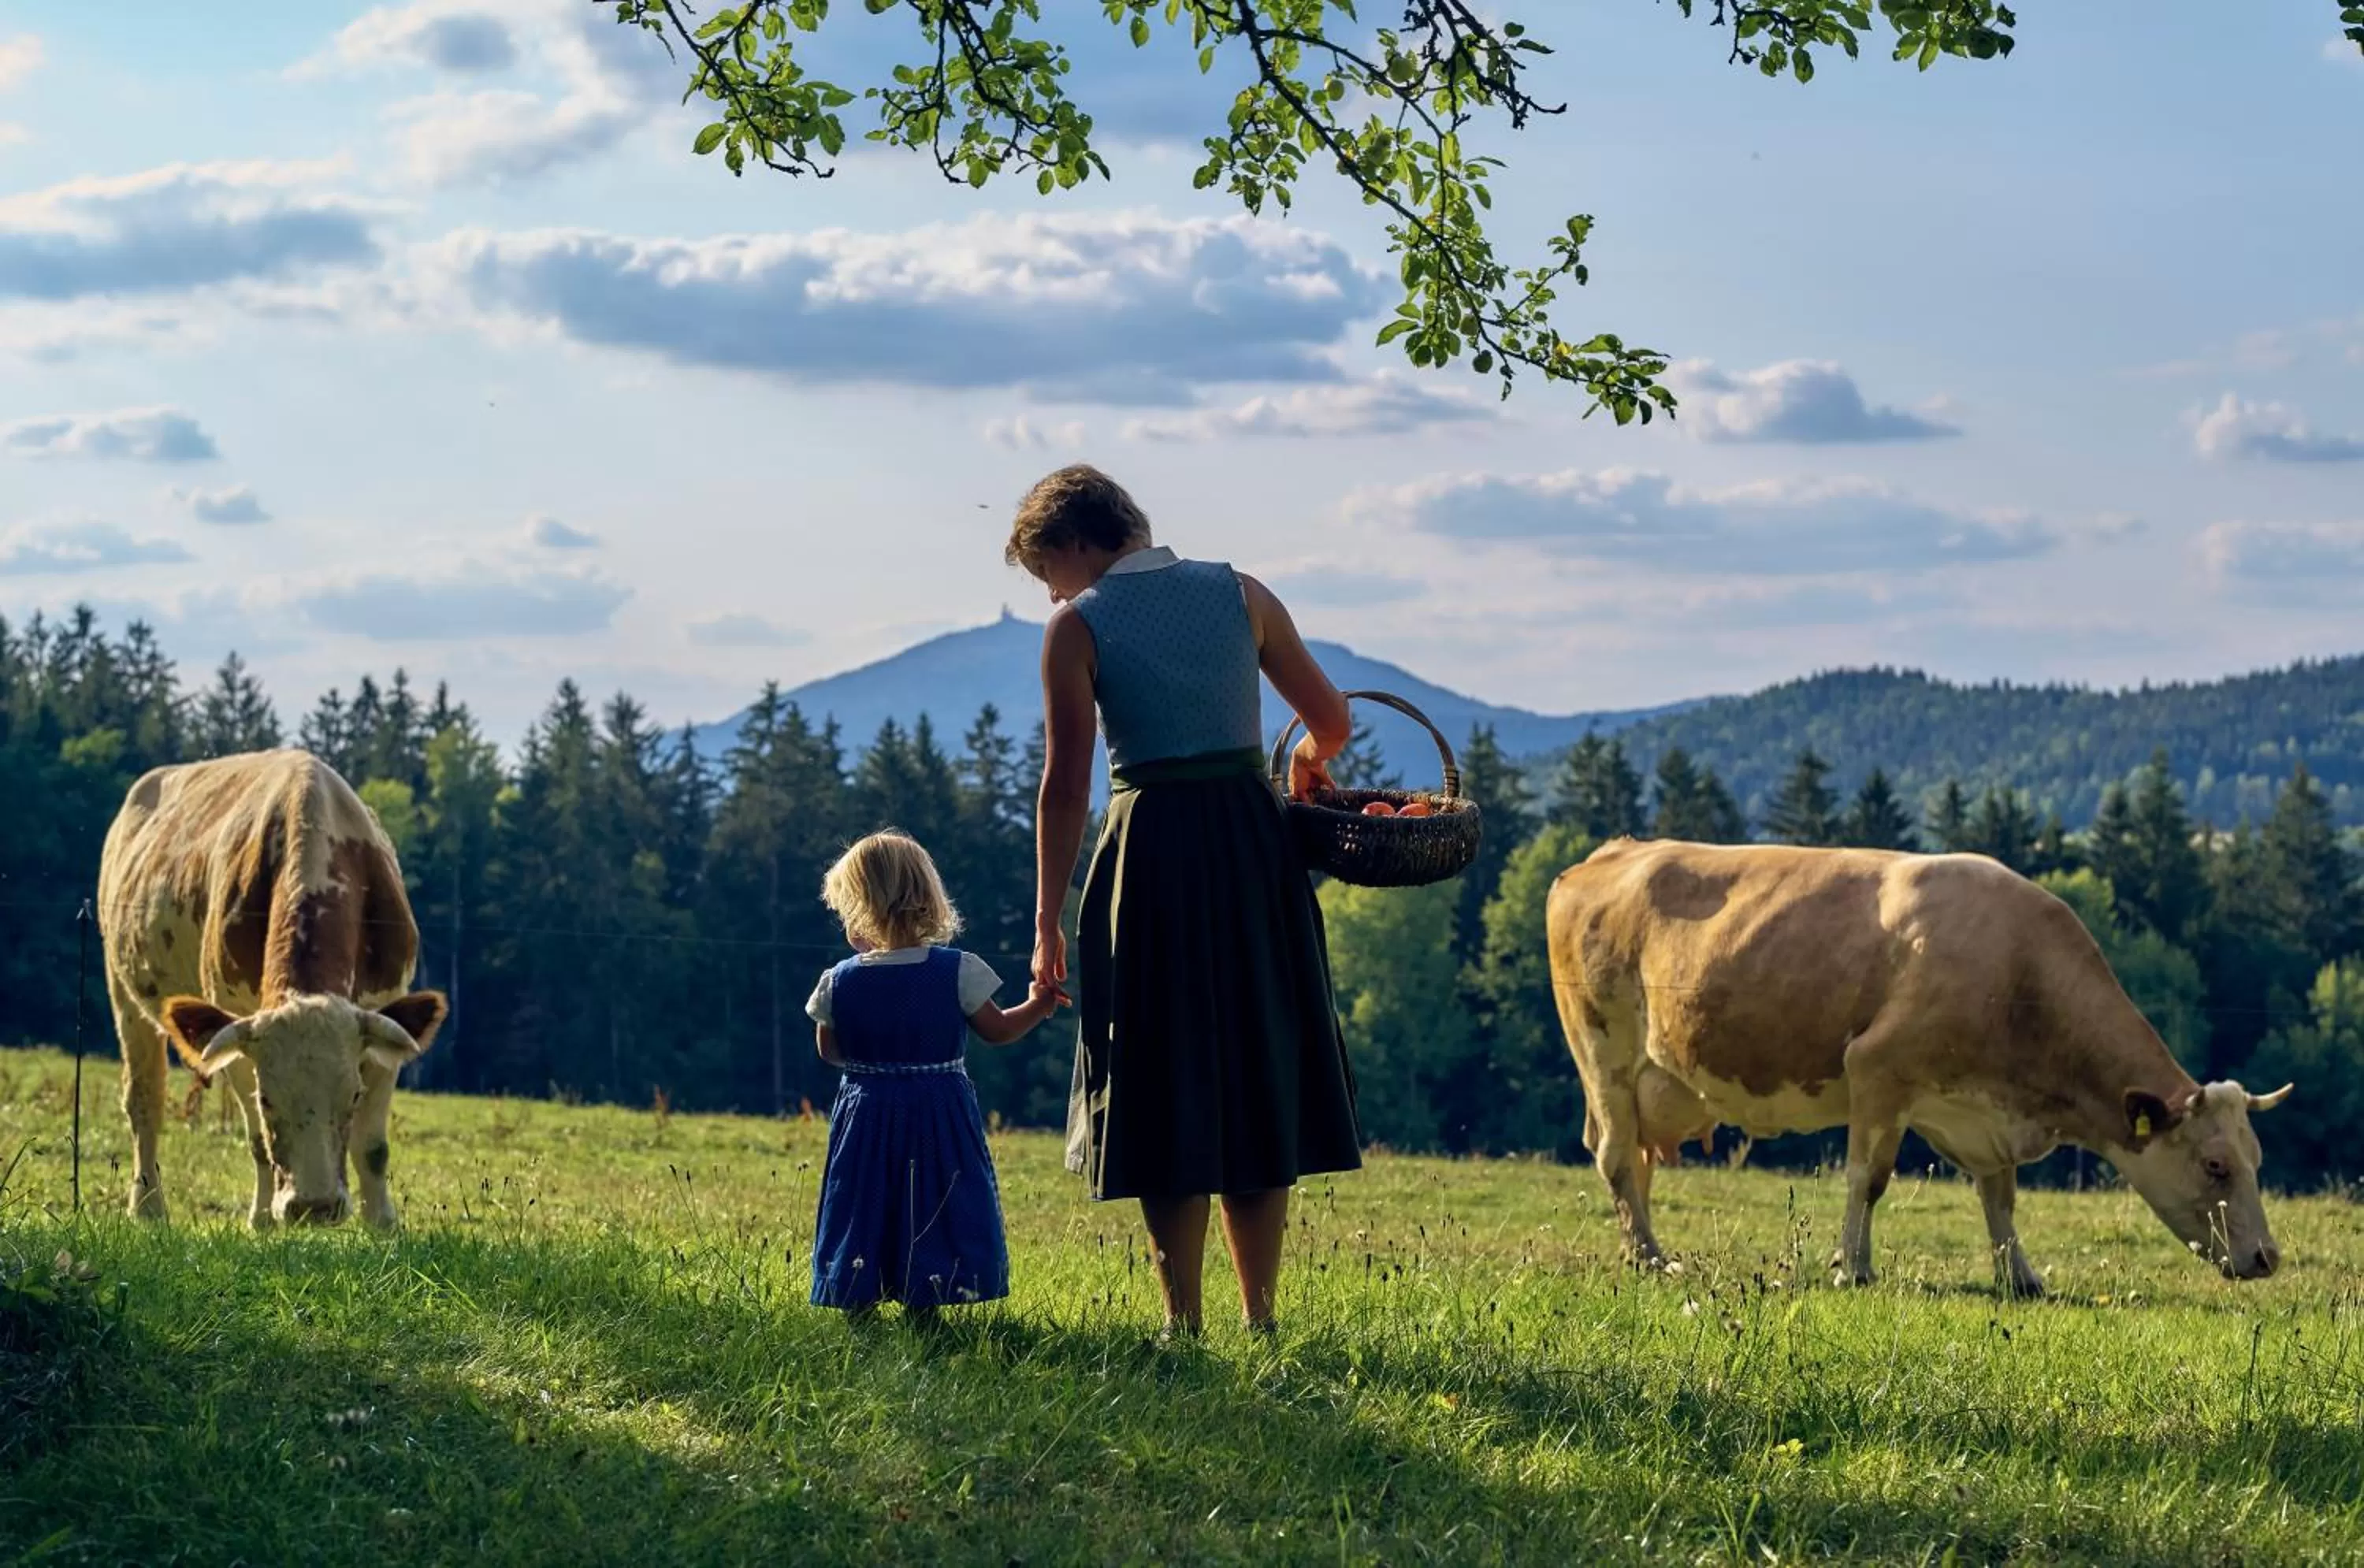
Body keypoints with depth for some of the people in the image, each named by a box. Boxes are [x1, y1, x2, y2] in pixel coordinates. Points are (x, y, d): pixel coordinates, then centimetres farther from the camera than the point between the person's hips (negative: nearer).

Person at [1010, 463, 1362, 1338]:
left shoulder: (1078, 625, -3)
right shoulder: (1240, 595, 8)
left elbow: (1064, 786, -6)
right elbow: (1331, 721, 13)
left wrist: (1049, 923, -3)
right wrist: (1308, 762, 36)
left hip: (1150, 854, -3)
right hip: (1255, 842, 4)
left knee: (1166, 1096, 5)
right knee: (1257, 1076, 13)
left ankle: (1184, 1322, 3)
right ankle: (1259, 1317, 14)